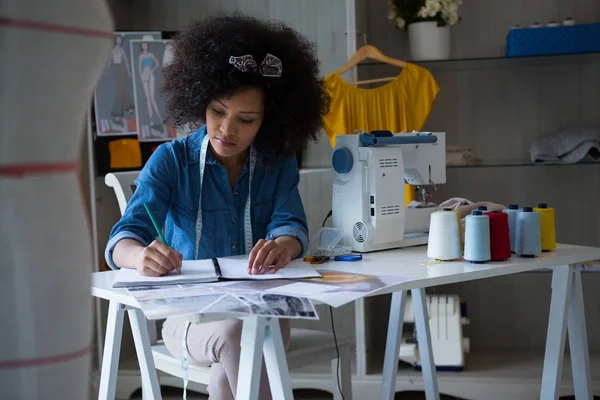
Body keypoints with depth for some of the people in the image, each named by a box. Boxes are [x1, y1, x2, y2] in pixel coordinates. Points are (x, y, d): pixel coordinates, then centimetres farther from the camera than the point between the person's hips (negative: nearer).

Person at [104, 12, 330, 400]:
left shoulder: (279, 164, 4)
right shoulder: (171, 161, -5)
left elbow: (290, 224, -11)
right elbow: (122, 240, -15)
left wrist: (283, 245, -38)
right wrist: (141, 256, -42)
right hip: (190, 315, -1)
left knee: (246, 332, -34)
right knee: (236, 332, -34)